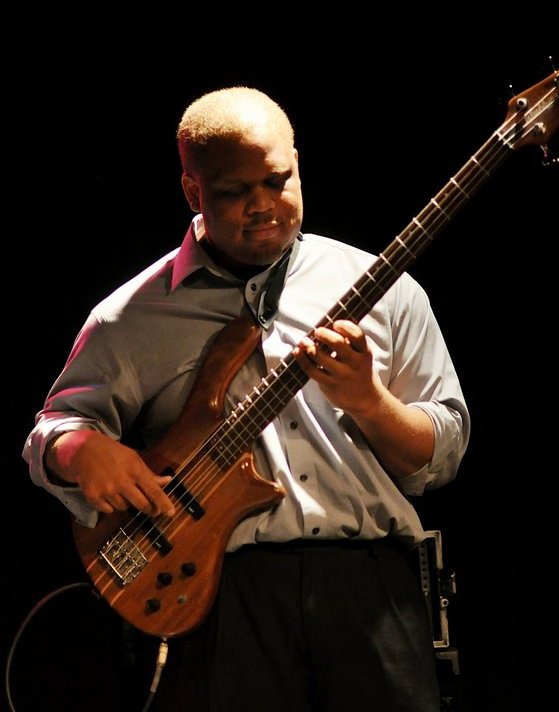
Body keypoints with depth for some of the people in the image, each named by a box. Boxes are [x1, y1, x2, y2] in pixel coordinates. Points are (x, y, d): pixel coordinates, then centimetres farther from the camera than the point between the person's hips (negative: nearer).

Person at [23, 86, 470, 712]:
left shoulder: (380, 289, 10)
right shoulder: (134, 317, 9)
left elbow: (442, 455, 9)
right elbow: (52, 431, 9)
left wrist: (365, 399, -10)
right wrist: (84, 451, -14)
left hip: (368, 584, 1)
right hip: (225, 596, -1)